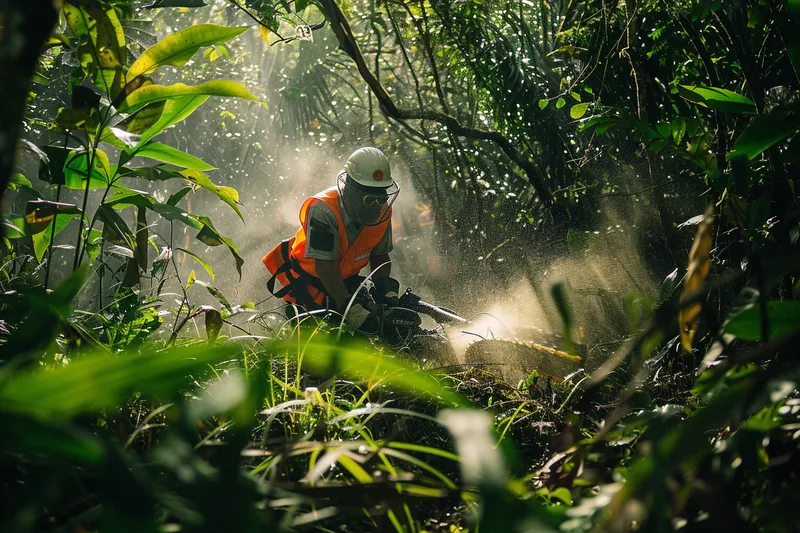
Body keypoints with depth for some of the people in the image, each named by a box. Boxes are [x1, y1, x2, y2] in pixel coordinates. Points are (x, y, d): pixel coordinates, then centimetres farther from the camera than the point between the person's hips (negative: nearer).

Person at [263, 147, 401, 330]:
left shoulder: (383, 212, -9)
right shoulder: (323, 210, -31)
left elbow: (379, 255, 3)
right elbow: (324, 267, -33)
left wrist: (386, 290, -16)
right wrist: (352, 310, -40)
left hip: (345, 279, 7)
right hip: (307, 279, -6)